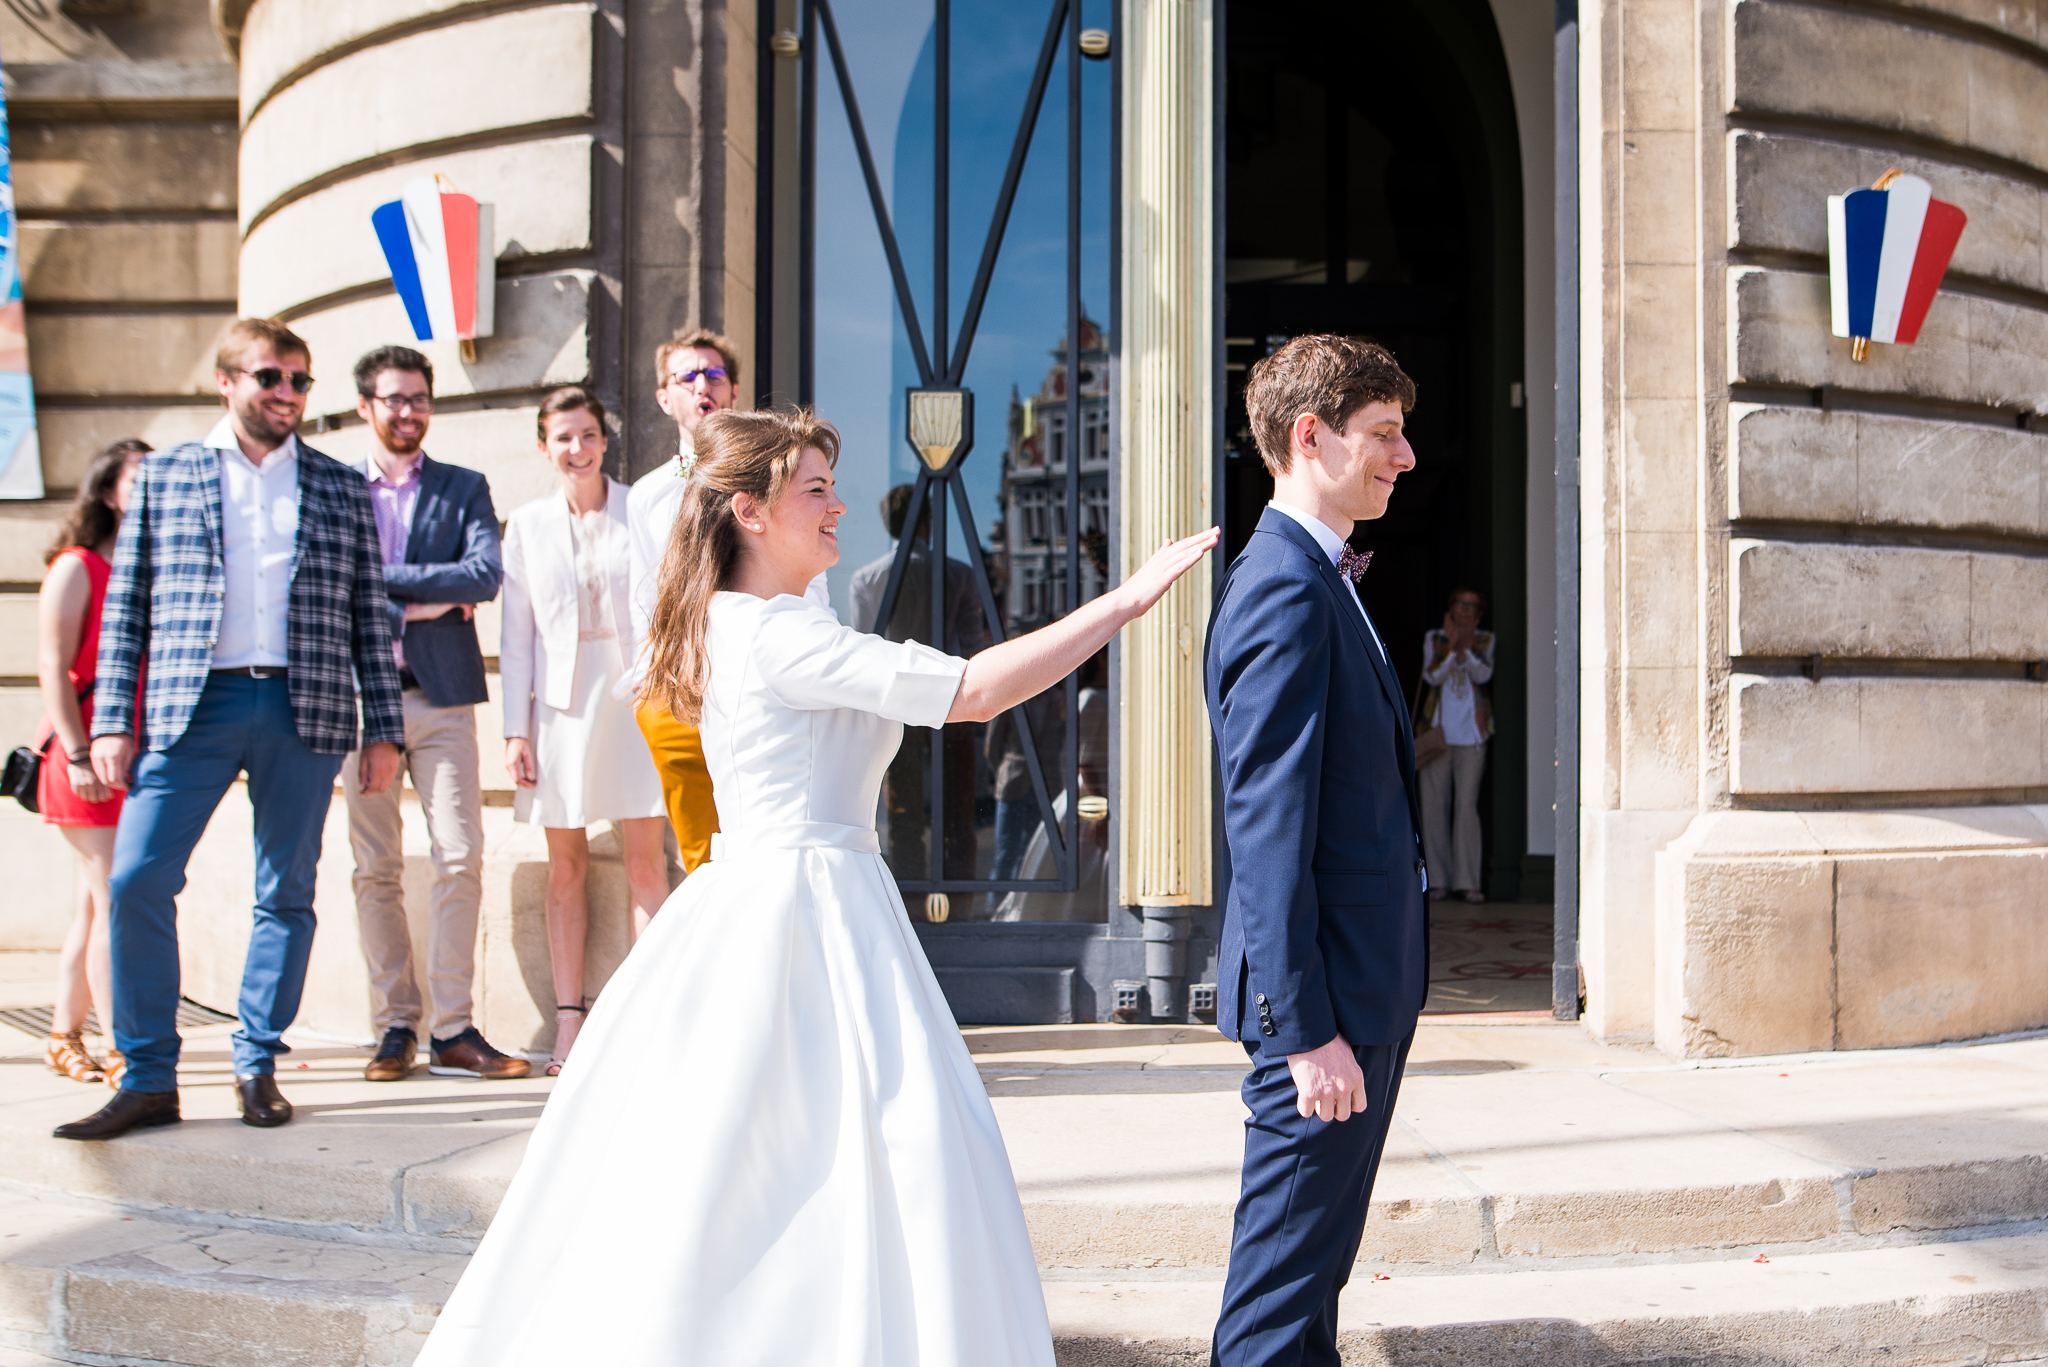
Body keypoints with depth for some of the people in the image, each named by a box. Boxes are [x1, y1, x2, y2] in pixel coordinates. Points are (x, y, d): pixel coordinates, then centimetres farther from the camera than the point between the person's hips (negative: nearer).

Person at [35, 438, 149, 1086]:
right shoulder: (76, 569, -2)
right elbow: (53, 668, -9)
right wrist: (78, 753, -17)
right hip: (93, 762, -6)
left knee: (96, 906, 10)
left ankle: (65, 1038, 19)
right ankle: (121, 1052, -5)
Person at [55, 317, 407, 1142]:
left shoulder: (341, 489, 12)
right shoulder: (164, 476, 11)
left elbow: (370, 615, 10)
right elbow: (126, 604, 9)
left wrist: (383, 728, 4)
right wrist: (110, 720, 1)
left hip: (306, 711, 1)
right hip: (191, 705, 0)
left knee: (287, 894, 4)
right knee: (135, 882, -7)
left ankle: (258, 1068, 16)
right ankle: (149, 1080, 3)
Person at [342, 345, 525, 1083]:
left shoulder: (465, 489, 11)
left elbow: (485, 576, -5)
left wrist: (382, 578, -8)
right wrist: (417, 605, -8)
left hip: (441, 696, 0)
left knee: (460, 860, -6)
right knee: (376, 869, 3)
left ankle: (453, 1030, 0)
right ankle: (396, 1026, 11)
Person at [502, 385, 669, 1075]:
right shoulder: (527, 524, 9)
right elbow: (516, 636, 8)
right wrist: (515, 728, 3)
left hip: (634, 695, -2)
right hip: (561, 702, 2)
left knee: (646, 863, -4)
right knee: (566, 866, 5)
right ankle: (570, 1019, 12)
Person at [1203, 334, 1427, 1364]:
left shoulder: (1317, 581, 15)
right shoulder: (1285, 592, -18)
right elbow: (1267, 827, -23)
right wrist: (1306, 1028, -24)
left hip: (1365, 983, 10)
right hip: (1327, 994, -10)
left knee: (1314, 1259, 20)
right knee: (1284, 1278, 1)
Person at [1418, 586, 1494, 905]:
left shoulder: (1484, 640, 11)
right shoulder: (1434, 639, 11)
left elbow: (1483, 674, -5)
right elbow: (1432, 676, -4)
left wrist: (1466, 648, -20)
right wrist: (1452, 648, -16)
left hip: (1470, 735, -1)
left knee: (1467, 804, -8)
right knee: (1434, 805, -2)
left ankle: (1466, 881, -6)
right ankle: (1437, 881, 4)